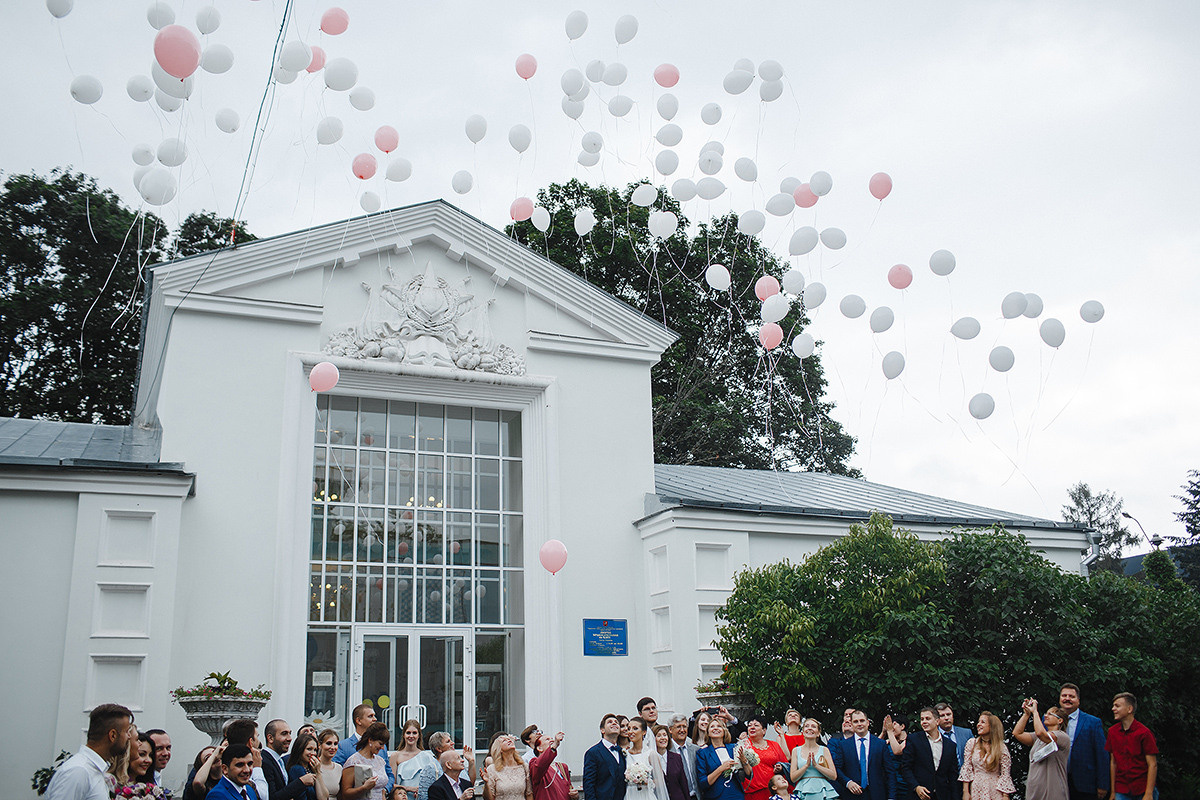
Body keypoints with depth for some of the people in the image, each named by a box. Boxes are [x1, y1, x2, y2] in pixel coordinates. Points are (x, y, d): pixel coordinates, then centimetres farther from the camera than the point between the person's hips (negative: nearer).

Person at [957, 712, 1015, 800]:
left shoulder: (1002, 748, -3)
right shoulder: (971, 743, 1)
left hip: (995, 791, -1)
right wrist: (965, 792, -4)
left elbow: (1005, 774, -3)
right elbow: (966, 769, 1)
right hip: (976, 790, 1)